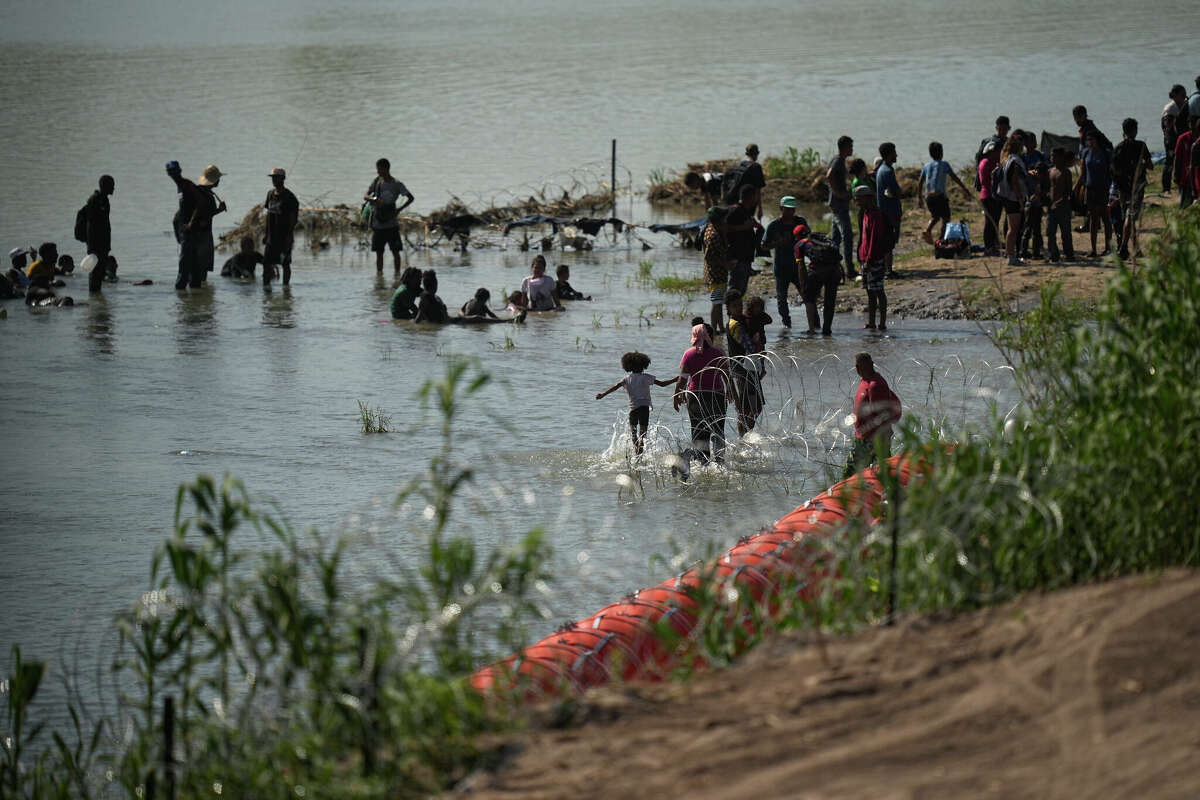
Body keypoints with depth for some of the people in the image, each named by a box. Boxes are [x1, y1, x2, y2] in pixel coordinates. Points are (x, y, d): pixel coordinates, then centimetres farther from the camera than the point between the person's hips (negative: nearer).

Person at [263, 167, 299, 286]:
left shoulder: (288, 196, -9)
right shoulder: (270, 194, 10)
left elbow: (294, 218, -11)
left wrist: (289, 235, -17)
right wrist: (265, 233, 12)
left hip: (284, 236, -6)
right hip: (271, 236, 6)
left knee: (285, 263, 1)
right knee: (266, 262, 2)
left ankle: (285, 285, 8)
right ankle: (266, 285, 7)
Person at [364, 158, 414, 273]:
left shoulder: (396, 184, -5)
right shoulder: (377, 181, 5)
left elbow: (411, 198, -3)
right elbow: (365, 196, 0)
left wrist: (399, 209, -15)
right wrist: (374, 199, -22)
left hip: (391, 223, -3)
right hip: (377, 223, 3)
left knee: (395, 251, -1)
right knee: (379, 252, 7)